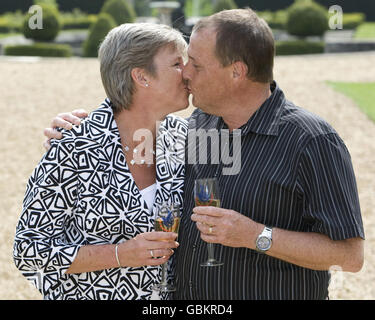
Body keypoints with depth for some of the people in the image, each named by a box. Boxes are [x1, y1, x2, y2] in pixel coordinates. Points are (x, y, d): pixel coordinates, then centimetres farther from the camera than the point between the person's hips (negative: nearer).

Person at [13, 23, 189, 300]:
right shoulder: (74, 150, -21)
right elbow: (30, 250, -18)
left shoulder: (181, 136, -5)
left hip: (170, 294, 5)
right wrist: (120, 254, -25)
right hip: (91, 293, -5)